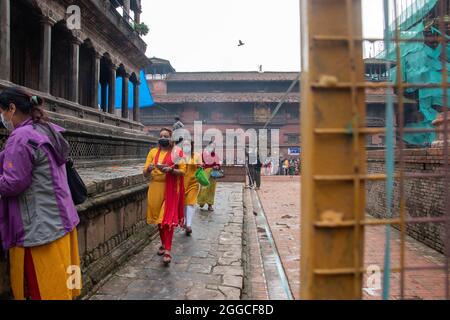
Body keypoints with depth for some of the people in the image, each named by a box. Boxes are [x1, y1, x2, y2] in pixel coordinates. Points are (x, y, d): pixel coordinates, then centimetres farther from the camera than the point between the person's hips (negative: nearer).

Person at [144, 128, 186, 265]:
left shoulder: (177, 152, -1)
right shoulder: (153, 152, 7)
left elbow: (183, 171, -5)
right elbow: (145, 173, 5)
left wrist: (170, 170, -22)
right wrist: (149, 168, -17)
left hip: (171, 189, -4)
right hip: (156, 188, 4)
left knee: (168, 219, -6)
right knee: (159, 217, 13)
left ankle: (167, 251, -4)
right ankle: (163, 243, 32)